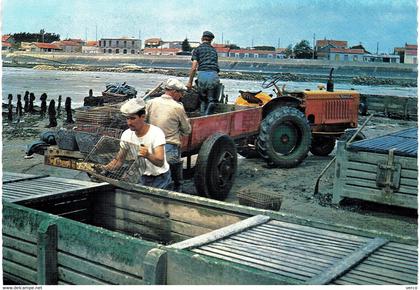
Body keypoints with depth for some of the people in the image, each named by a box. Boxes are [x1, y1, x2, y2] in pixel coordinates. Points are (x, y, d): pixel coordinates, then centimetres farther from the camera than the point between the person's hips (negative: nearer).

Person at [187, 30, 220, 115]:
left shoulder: (197, 49, 11)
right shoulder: (214, 50, 22)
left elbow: (194, 67, 4)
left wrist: (190, 82, 11)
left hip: (202, 74, -1)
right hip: (214, 75, 1)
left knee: (203, 100, 15)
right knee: (212, 100, 7)